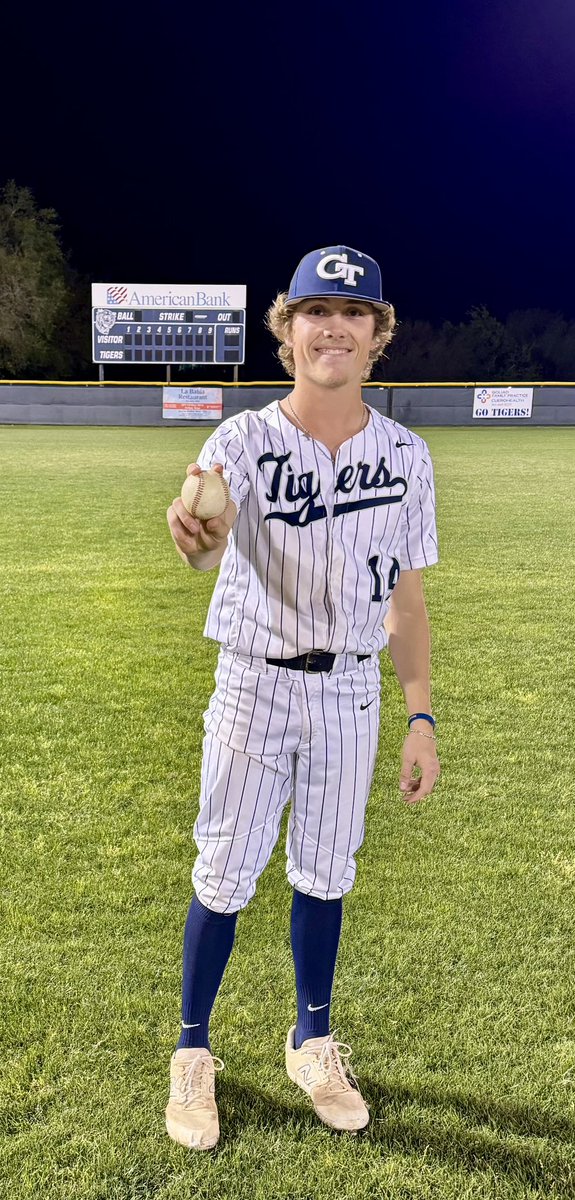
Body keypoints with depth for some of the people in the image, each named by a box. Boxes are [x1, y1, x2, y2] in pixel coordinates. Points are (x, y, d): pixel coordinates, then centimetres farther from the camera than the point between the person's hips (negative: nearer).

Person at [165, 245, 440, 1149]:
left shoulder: (406, 454, -3)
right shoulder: (245, 441, -13)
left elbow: (406, 599, 3)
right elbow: (207, 537, -36)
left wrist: (421, 718, 1)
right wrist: (196, 531, -60)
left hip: (350, 692, 3)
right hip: (255, 684, -2)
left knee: (324, 877, 16)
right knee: (224, 880, 8)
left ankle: (313, 1042, 37)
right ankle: (193, 1052, 30)